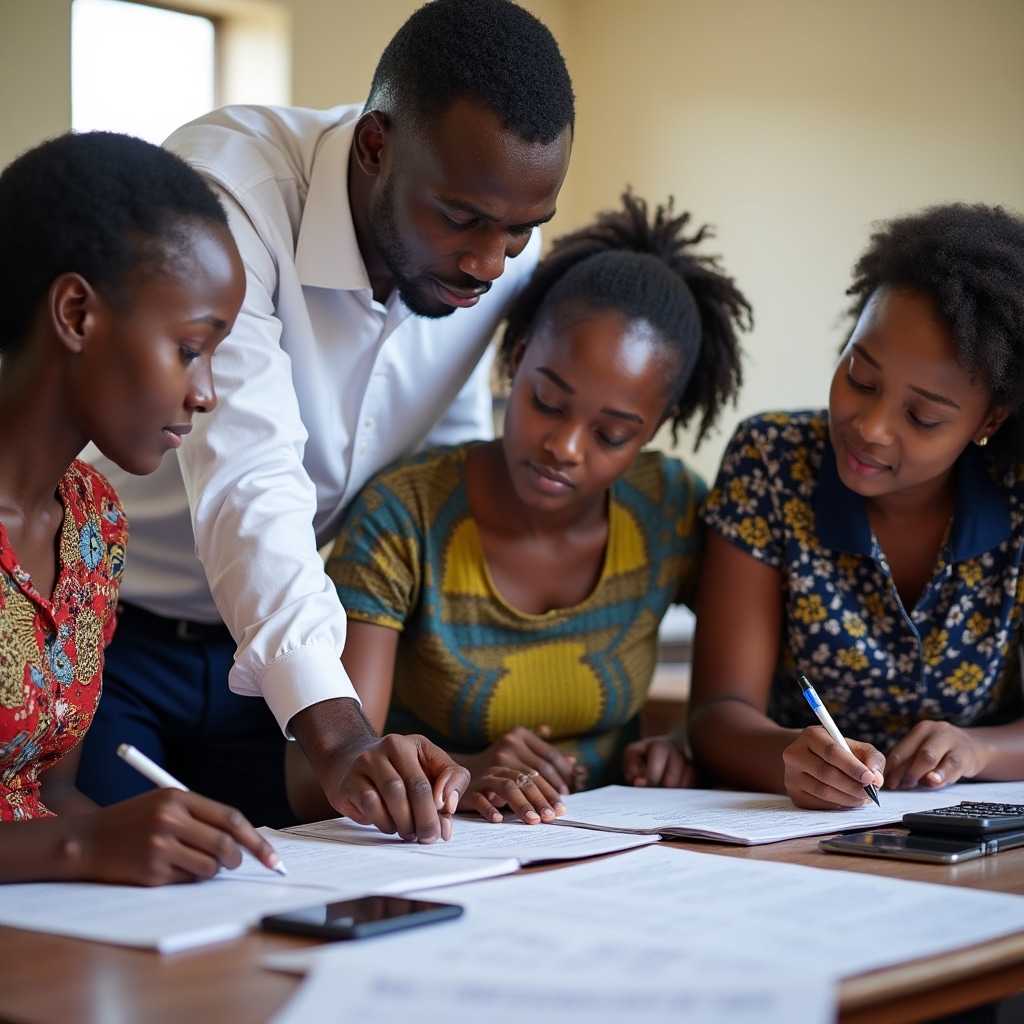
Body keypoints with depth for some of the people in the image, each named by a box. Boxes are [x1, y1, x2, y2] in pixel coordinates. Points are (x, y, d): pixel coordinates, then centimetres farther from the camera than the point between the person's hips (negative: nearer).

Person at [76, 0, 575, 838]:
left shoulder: (505, 252, -8)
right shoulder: (225, 190, -28)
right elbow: (245, 475, -37)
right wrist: (336, 732, -47)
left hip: (271, 652, 5)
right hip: (102, 638, -5)